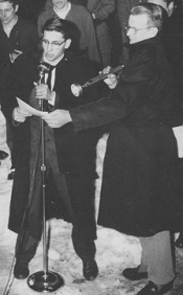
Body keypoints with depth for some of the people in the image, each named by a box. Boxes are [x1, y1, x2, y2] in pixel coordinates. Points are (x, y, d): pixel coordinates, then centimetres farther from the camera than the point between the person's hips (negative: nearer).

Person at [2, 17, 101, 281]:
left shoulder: (82, 69, -3)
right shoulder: (27, 68, 8)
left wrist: (53, 97, -24)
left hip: (70, 149, -2)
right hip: (32, 148, 3)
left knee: (79, 206, 7)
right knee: (29, 205, 9)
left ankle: (87, 256, 31)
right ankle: (23, 256, 32)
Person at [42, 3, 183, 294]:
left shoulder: (147, 59, -23)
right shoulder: (146, 53, 10)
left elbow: (121, 103, -32)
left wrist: (70, 115, -34)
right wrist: (117, 84, 0)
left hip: (146, 147, -10)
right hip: (141, 142, 10)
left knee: (151, 213, 4)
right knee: (142, 209, 20)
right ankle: (150, 263, 38)